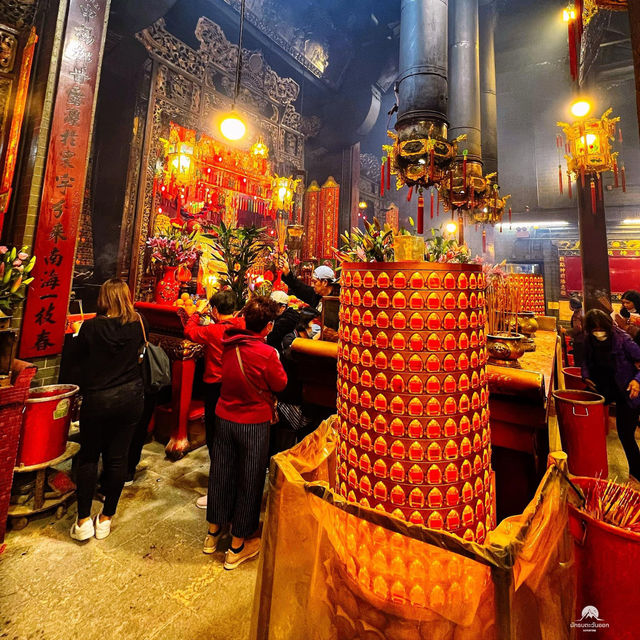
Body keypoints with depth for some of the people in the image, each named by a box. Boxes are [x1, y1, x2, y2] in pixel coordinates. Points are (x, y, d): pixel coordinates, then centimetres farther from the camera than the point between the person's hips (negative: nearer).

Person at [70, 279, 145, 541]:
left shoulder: (90, 327, -10)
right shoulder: (137, 324, -6)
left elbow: (82, 360, 2)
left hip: (97, 399, -1)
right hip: (131, 397, 2)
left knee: (88, 457, 15)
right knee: (117, 457, 11)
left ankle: (84, 520, 24)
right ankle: (105, 519, 26)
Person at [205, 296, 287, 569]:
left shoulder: (229, 344, -6)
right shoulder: (266, 353, -24)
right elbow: (280, 384, -10)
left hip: (224, 417, 6)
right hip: (254, 424, -5)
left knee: (221, 473, 21)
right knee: (248, 481, 12)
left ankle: (213, 532, 42)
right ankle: (237, 547, 29)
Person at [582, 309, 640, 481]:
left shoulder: (622, 340, -21)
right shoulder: (590, 341, -6)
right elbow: (587, 362, 10)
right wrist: (586, 376, -7)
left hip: (626, 392, -5)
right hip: (602, 388, 5)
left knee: (625, 433, -1)